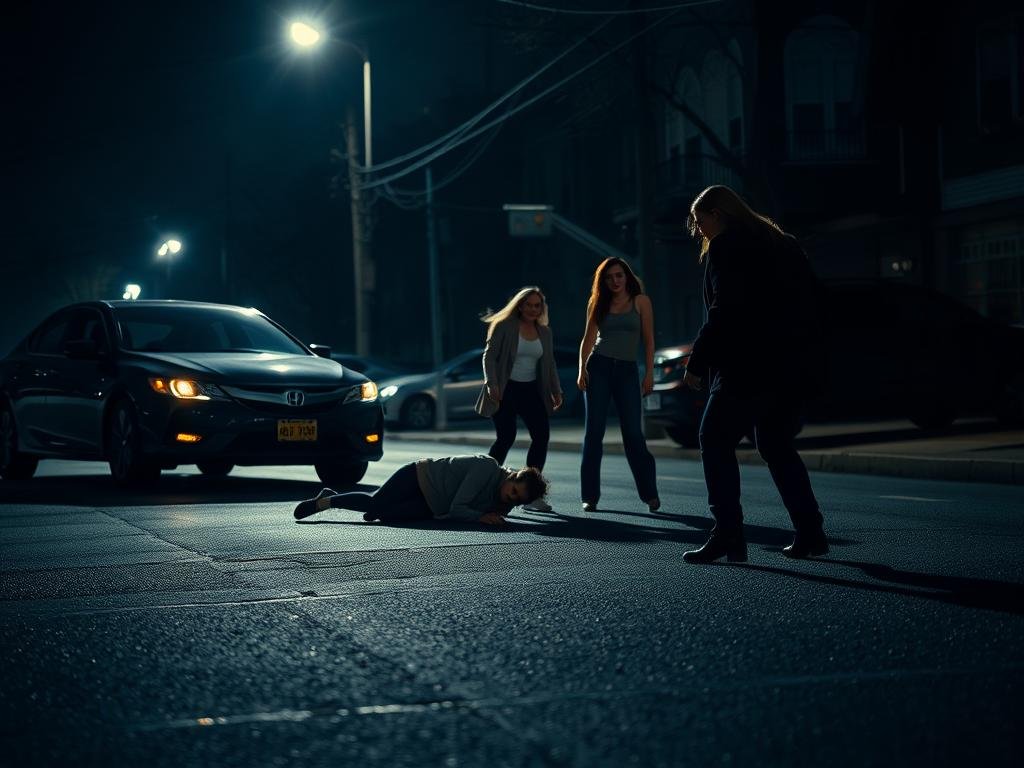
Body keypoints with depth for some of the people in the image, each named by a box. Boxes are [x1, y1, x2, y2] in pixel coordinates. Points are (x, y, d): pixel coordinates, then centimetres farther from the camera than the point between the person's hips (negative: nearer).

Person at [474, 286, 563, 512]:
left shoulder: (544, 332, 14)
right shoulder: (504, 327, -3)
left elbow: (549, 364, 19)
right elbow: (489, 356, -7)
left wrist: (556, 390, 11)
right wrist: (492, 384, -18)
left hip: (531, 391, 5)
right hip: (505, 390, -5)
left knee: (542, 436, -7)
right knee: (506, 437, -13)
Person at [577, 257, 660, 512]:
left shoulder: (640, 301, 5)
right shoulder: (598, 303, 11)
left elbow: (648, 339, 3)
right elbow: (588, 338, 10)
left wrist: (649, 374, -4)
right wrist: (582, 369, -2)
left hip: (627, 370, -1)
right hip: (599, 367, 1)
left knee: (633, 433, -6)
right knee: (594, 431, -2)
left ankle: (650, 494, 4)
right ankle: (590, 495, 3)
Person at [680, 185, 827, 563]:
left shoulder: (725, 248, -7)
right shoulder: (781, 244, 20)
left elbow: (724, 312, -16)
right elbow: (808, 301, 19)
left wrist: (697, 363, -12)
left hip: (748, 368, -9)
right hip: (791, 366, 9)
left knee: (715, 440, -2)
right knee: (776, 445, 17)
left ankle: (727, 533, -11)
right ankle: (810, 532, 12)